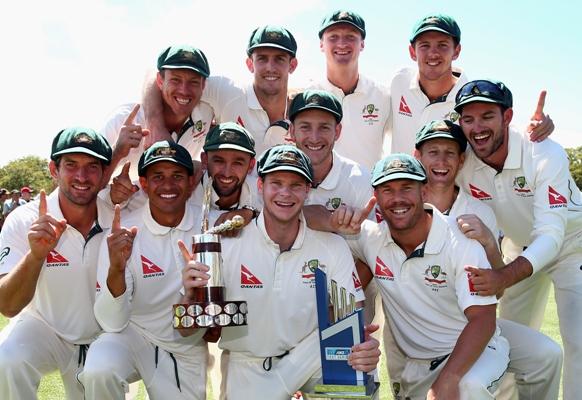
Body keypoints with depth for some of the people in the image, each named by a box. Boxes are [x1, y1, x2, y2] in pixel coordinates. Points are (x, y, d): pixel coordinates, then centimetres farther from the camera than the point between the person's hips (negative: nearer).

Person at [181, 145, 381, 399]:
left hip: (314, 358, 0)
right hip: (250, 371, 1)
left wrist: (364, 349, -35)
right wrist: (192, 295, -33)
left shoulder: (334, 247, -10)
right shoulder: (227, 245, -12)